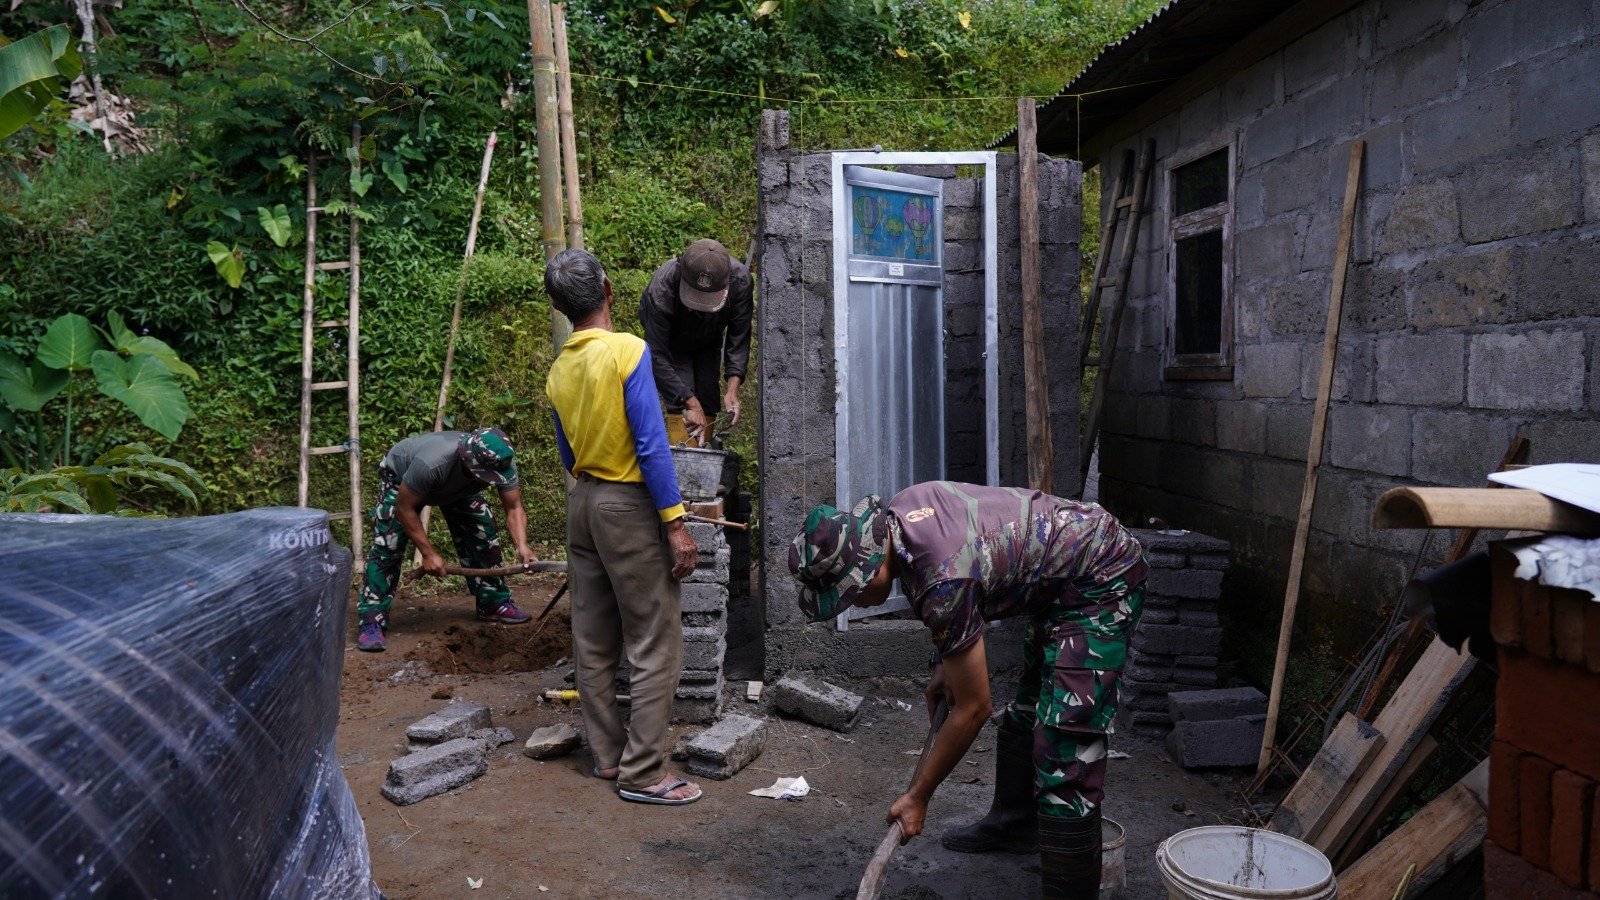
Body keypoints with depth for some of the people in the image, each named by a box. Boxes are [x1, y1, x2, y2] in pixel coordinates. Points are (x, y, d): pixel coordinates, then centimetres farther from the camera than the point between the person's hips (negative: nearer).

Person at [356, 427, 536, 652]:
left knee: (485, 537, -6)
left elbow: (514, 508, -25)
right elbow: (404, 509, -34)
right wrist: (429, 553, -33)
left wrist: (522, 546, -41)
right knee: (387, 546, -17)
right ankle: (371, 621, -11)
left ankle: (494, 604, 9)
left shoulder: (502, 462, -33)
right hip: (400, 476, -4)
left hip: (458, 486, 5)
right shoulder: (430, 463, -47)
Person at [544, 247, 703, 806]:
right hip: (629, 507, -8)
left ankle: (607, 755, 23)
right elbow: (651, 444, -19)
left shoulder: (559, 370, 6)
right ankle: (642, 774, 2)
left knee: (594, 643, 13)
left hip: (581, 504, 8)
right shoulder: (627, 350, -15)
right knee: (657, 647, -1)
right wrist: (675, 524, -17)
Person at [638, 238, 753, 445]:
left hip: (709, 341, 3)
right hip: (673, 342, -3)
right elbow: (657, 356, -38)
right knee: (679, 404, -19)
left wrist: (732, 388, -35)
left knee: (708, 404, -3)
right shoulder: (662, 288, -42)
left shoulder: (740, 279, -34)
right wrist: (691, 404, -43)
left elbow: (739, 337, -23)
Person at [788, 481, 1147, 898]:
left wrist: (917, 798, -14)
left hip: (1101, 583, -10)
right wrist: (947, 663, 8)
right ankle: (1014, 822, 45)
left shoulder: (944, 582, -35)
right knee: (1024, 712, 25)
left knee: (1066, 754, -16)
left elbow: (973, 709, -24)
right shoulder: (897, 510, -10)